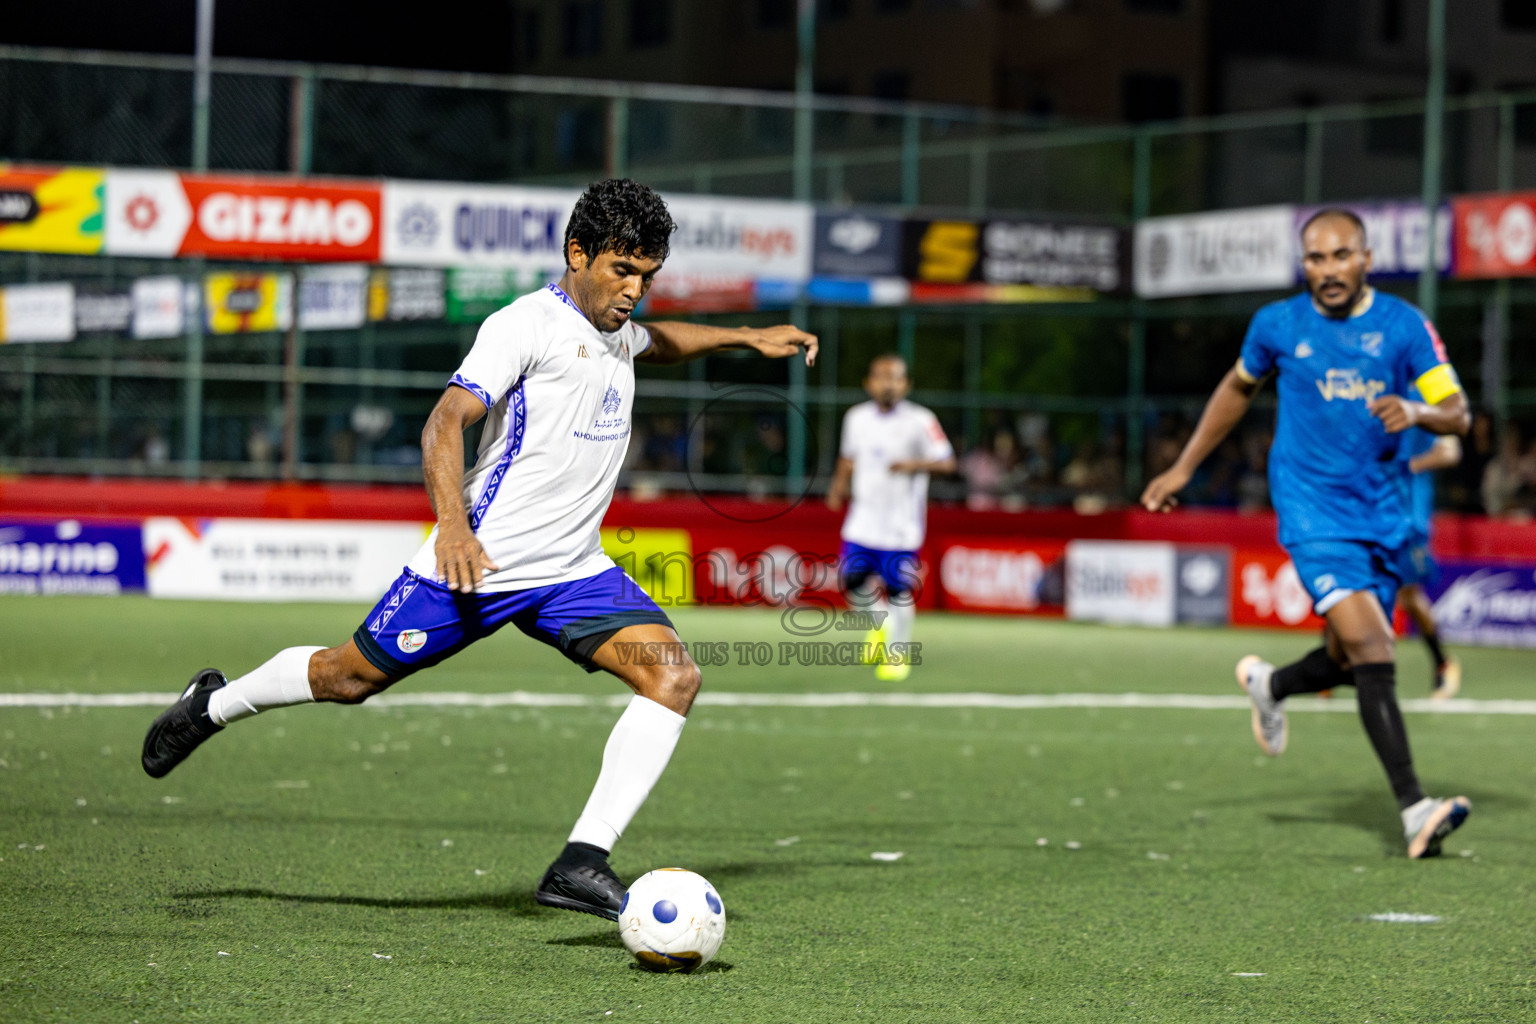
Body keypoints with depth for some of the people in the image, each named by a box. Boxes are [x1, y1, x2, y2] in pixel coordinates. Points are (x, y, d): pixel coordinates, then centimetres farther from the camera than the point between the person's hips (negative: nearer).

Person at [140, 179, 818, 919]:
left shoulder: (614, 330, 13)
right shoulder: (526, 325, -14)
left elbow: (656, 341, 40)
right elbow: (446, 420, -24)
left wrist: (745, 337, 33)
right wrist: (453, 523, -37)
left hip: (572, 574, 7)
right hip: (478, 562, -7)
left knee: (674, 676, -16)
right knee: (350, 678, 5)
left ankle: (581, 864, -21)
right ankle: (215, 704, 36)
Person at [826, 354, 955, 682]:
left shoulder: (920, 421, -10)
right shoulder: (856, 417, 5)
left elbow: (946, 461, -10)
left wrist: (915, 465, -27)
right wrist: (840, 485, 5)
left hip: (902, 526, -4)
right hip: (864, 518, 4)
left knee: (897, 588, -2)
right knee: (853, 581, -2)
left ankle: (898, 654, 16)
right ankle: (878, 624, 27)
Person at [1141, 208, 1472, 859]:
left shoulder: (1403, 325, 0)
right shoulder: (1278, 325, 0)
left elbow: (1456, 414, -2)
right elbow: (1238, 387, 19)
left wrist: (1416, 411, -25)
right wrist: (1183, 469, 21)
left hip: (1381, 511, 3)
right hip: (1312, 508, -3)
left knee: (1350, 662, 12)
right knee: (1369, 647, -19)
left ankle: (1270, 684, 47)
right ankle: (1414, 812, -24)